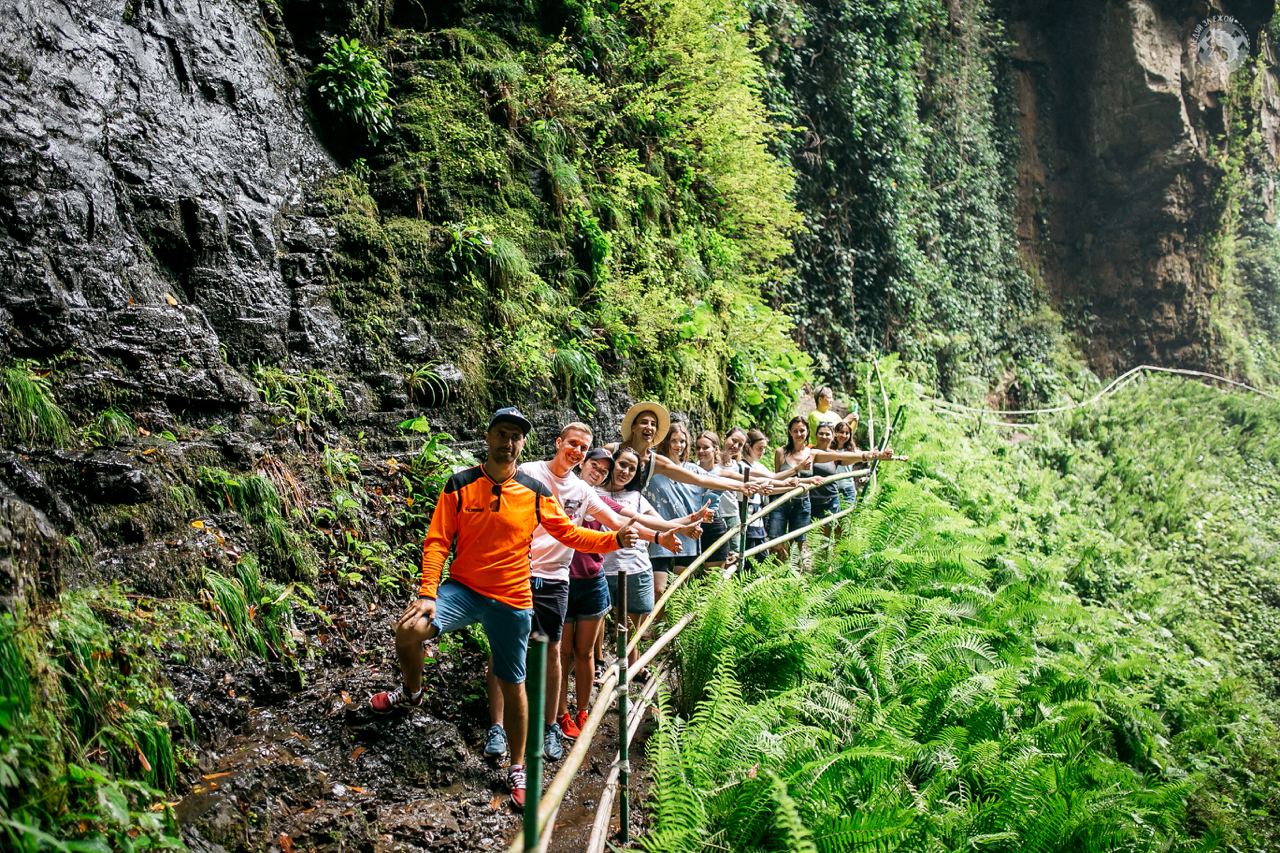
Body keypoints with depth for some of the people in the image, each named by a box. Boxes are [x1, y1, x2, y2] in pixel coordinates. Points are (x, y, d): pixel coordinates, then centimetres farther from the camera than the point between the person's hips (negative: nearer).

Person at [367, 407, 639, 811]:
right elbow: (437, 542, -6)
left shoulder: (535, 492, -1)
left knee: (513, 686, 8)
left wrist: (614, 539, -10)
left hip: (512, 600, 1)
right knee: (409, 629, -24)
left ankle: (517, 770, 27)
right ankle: (411, 692, 10)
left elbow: (569, 533, 6)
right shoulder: (461, 485, -4)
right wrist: (428, 593, -18)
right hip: (463, 589, -1)